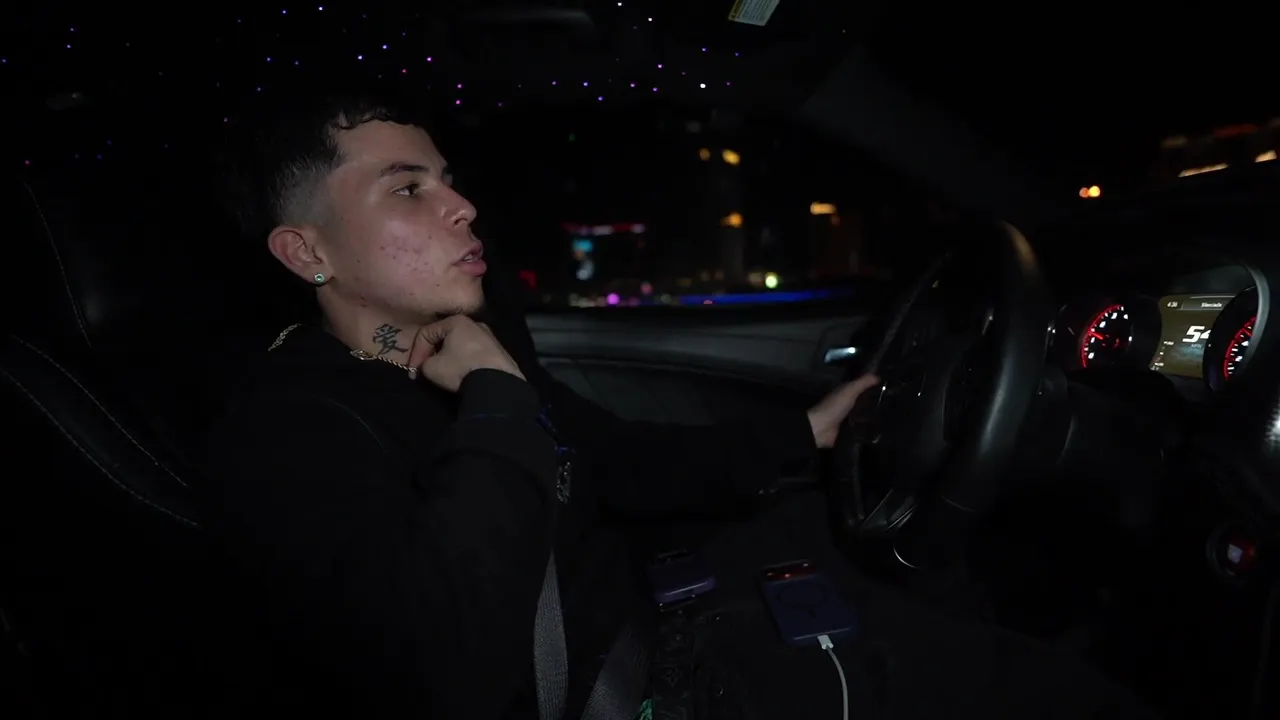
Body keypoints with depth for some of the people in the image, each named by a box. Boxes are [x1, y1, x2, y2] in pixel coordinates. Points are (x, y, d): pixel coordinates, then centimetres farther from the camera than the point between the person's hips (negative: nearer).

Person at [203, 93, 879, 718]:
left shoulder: (487, 343, 2)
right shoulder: (278, 439, -23)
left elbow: (621, 462, 12)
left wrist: (802, 433, 8)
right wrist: (497, 396, -28)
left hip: (635, 633, 8)